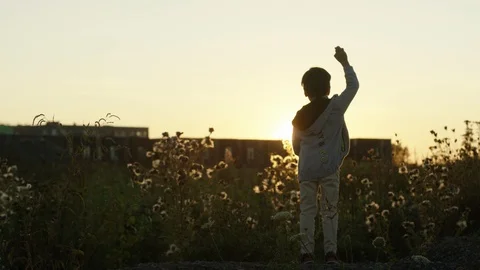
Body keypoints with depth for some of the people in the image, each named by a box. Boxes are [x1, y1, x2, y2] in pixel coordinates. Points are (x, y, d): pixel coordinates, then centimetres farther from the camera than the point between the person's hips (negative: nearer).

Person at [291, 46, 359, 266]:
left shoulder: (300, 116, 5)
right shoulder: (336, 106, -4)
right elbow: (353, 86, 10)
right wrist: (345, 63, 18)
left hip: (306, 169, 2)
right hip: (329, 168, -1)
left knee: (307, 210, 3)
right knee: (329, 210, 4)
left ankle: (306, 252, -4)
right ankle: (330, 252, -2)